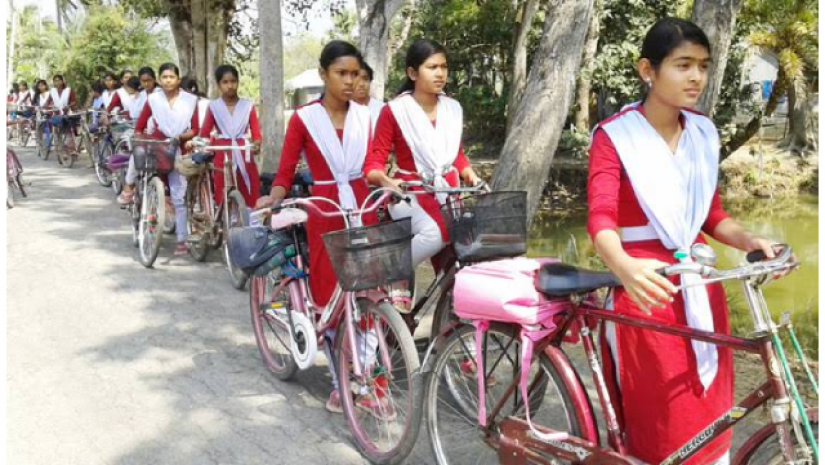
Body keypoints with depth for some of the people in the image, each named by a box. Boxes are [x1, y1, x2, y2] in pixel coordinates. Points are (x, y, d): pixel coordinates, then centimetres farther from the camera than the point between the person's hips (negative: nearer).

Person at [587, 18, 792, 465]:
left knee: (709, 412, 13)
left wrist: (749, 240, -8)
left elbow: (711, 215, 13)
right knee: (657, 421, 4)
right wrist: (626, 269, -41)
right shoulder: (614, 136, -9)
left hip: (699, 289, 5)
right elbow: (601, 218, -21)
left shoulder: (703, 133, 8)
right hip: (647, 290, -5)